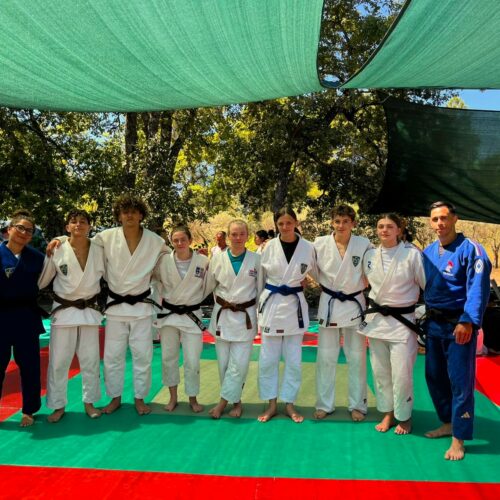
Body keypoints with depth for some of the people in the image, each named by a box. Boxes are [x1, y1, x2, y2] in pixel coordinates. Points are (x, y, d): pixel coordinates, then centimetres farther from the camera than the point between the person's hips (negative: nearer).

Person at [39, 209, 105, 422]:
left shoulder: (99, 251, -5)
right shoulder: (57, 251, -9)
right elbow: (41, 278, 2)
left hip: (89, 310, 2)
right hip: (63, 310, -1)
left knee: (90, 360, 9)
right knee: (58, 361, 4)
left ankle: (89, 402, 26)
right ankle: (58, 406, 20)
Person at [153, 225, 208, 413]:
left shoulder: (203, 261, -10)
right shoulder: (164, 260, -7)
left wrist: (194, 299, -4)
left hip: (192, 315, -1)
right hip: (168, 313, 2)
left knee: (192, 361, 1)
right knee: (168, 357, 11)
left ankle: (192, 398, 22)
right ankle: (173, 397, 28)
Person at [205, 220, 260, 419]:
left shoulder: (256, 260, -4)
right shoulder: (218, 259, -2)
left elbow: (261, 288, 3)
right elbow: (208, 286, 9)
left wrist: (260, 315, 3)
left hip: (245, 316, -1)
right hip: (222, 315, 1)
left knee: (239, 363, -4)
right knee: (224, 362, 7)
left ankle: (223, 402, 11)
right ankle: (236, 401, 23)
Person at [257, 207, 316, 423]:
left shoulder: (308, 247, -6)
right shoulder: (269, 247, -5)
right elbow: (260, 276, 5)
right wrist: (261, 302, 7)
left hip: (295, 305, 0)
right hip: (271, 304, 0)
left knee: (293, 359, 8)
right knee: (268, 358, 5)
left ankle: (289, 404, 23)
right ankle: (271, 404, 20)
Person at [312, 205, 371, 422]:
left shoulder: (364, 244, -8)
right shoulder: (320, 243, -8)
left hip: (354, 305, 0)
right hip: (328, 305, 0)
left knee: (356, 358, 9)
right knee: (326, 357, 8)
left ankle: (357, 405, 25)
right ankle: (324, 404, 23)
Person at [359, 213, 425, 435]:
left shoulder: (412, 254, -12)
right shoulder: (370, 255, 2)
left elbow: (427, 284, -5)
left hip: (402, 320, -4)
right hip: (376, 319, 4)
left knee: (401, 373, -1)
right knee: (380, 371, 12)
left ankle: (403, 416, 23)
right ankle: (387, 413, 31)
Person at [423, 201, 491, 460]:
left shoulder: (470, 249, -11)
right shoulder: (428, 252, 8)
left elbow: (478, 289, -17)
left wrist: (467, 322, -23)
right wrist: (426, 318, 8)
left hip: (459, 325, -6)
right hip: (434, 323, 7)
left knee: (460, 381, -1)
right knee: (434, 376, 14)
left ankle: (458, 439, 10)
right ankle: (448, 422, 33)